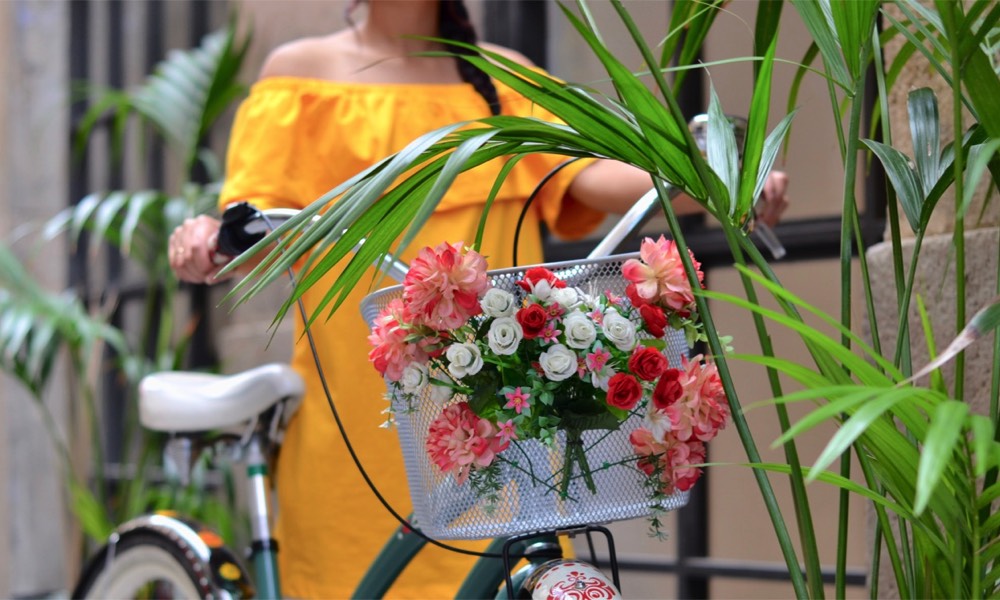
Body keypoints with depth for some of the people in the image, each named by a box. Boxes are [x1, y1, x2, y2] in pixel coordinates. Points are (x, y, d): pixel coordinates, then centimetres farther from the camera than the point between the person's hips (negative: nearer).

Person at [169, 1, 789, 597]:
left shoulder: (504, 77, 14)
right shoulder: (304, 69, 9)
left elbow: (590, 173, -2)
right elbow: (260, 217, 0)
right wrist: (210, 236, -24)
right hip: (359, 411, -1)